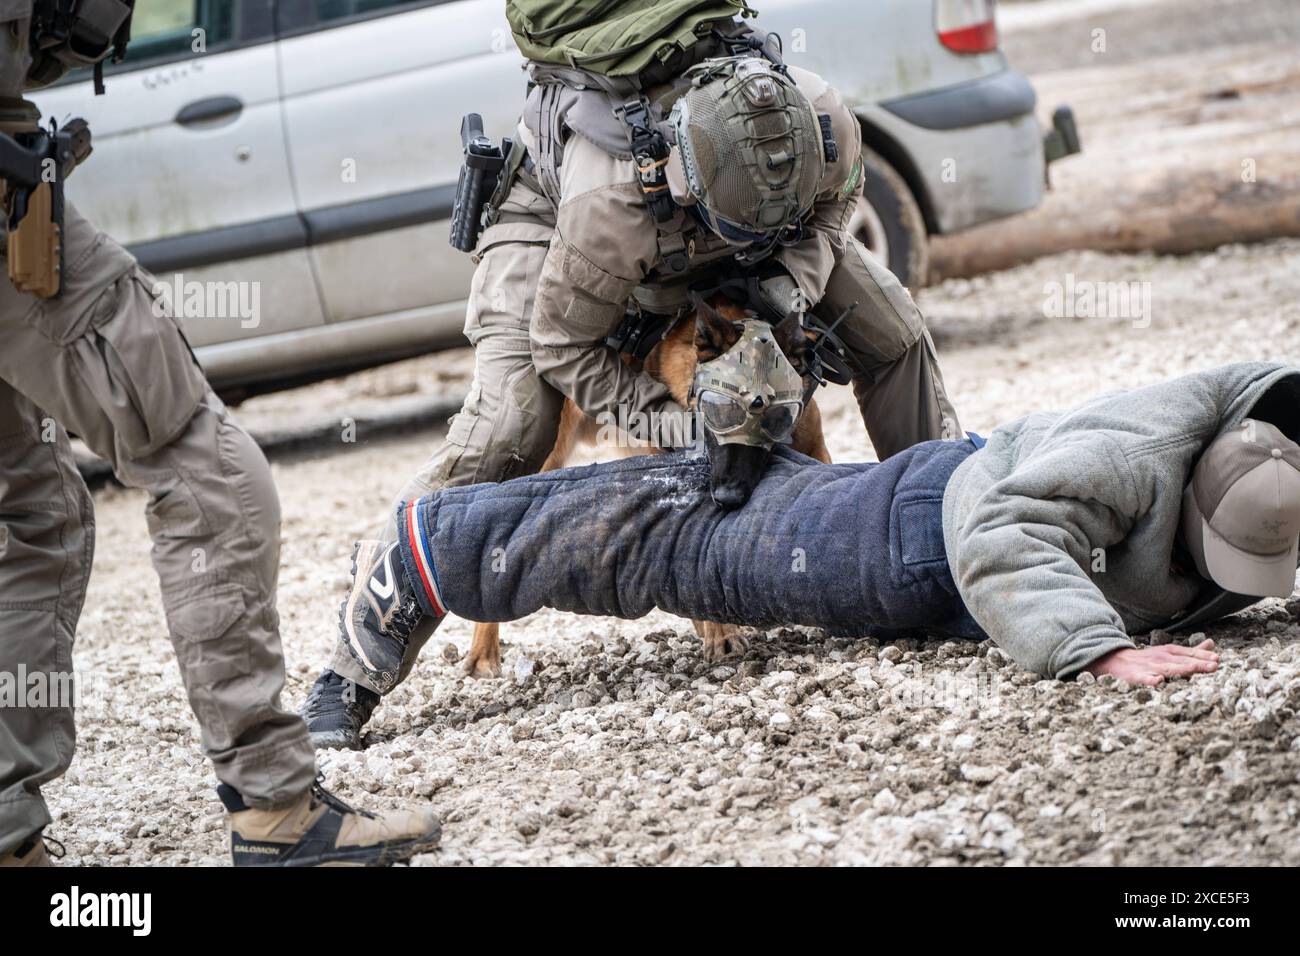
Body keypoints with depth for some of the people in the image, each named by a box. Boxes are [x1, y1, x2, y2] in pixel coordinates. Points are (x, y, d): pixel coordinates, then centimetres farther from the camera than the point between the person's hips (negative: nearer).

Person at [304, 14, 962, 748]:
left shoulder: (820, 121, -35)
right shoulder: (610, 201, -46)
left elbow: (836, 199, -7)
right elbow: (562, 346, -28)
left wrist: (793, 277, -25)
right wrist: (674, 424, -35)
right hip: (551, 211, -5)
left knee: (893, 331, -3)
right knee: (508, 427, -24)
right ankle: (355, 671, -19)